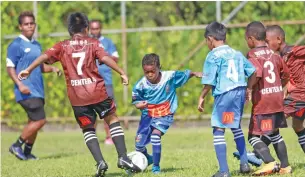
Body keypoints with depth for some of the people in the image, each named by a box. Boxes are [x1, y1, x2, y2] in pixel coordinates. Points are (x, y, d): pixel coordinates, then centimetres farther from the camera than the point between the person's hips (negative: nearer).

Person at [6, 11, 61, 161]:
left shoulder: (36, 45, 16)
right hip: (27, 92, -8)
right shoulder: (16, 45, -8)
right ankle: (17, 146, -2)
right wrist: (20, 85, -22)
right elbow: (10, 68, -10)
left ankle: (27, 152, 21)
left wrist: (51, 69, 4)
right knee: (39, 121, -14)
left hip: (38, 91, 8)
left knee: (34, 122, 11)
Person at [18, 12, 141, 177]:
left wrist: (28, 70, -2)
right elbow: (105, 58, -11)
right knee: (113, 120, 15)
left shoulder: (63, 46, 9)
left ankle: (100, 162, -4)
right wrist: (122, 73, -12)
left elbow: (45, 56, -4)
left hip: (76, 97, 1)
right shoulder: (93, 43, 5)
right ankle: (123, 158, 5)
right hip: (97, 92, -1)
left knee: (88, 129, 14)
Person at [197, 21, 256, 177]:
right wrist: (248, 89, 25)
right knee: (236, 127, 27)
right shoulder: (237, 54, 14)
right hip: (240, 91, 7)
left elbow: (209, 82, -10)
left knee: (218, 130, -5)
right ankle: (244, 163, 28)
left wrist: (202, 97, 2)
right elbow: (253, 72, 12)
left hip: (224, 94, -7)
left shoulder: (213, 56, -5)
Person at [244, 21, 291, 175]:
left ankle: (270, 163, -19)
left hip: (262, 101, -7)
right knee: (275, 134, 20)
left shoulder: (253, 56, -12)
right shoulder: (274, 54, 10)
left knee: (253, 136, -3)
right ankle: (285, 166, 19)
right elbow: (286, 73, 16)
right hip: (277, 99, 7)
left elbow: (256, 73, -28)